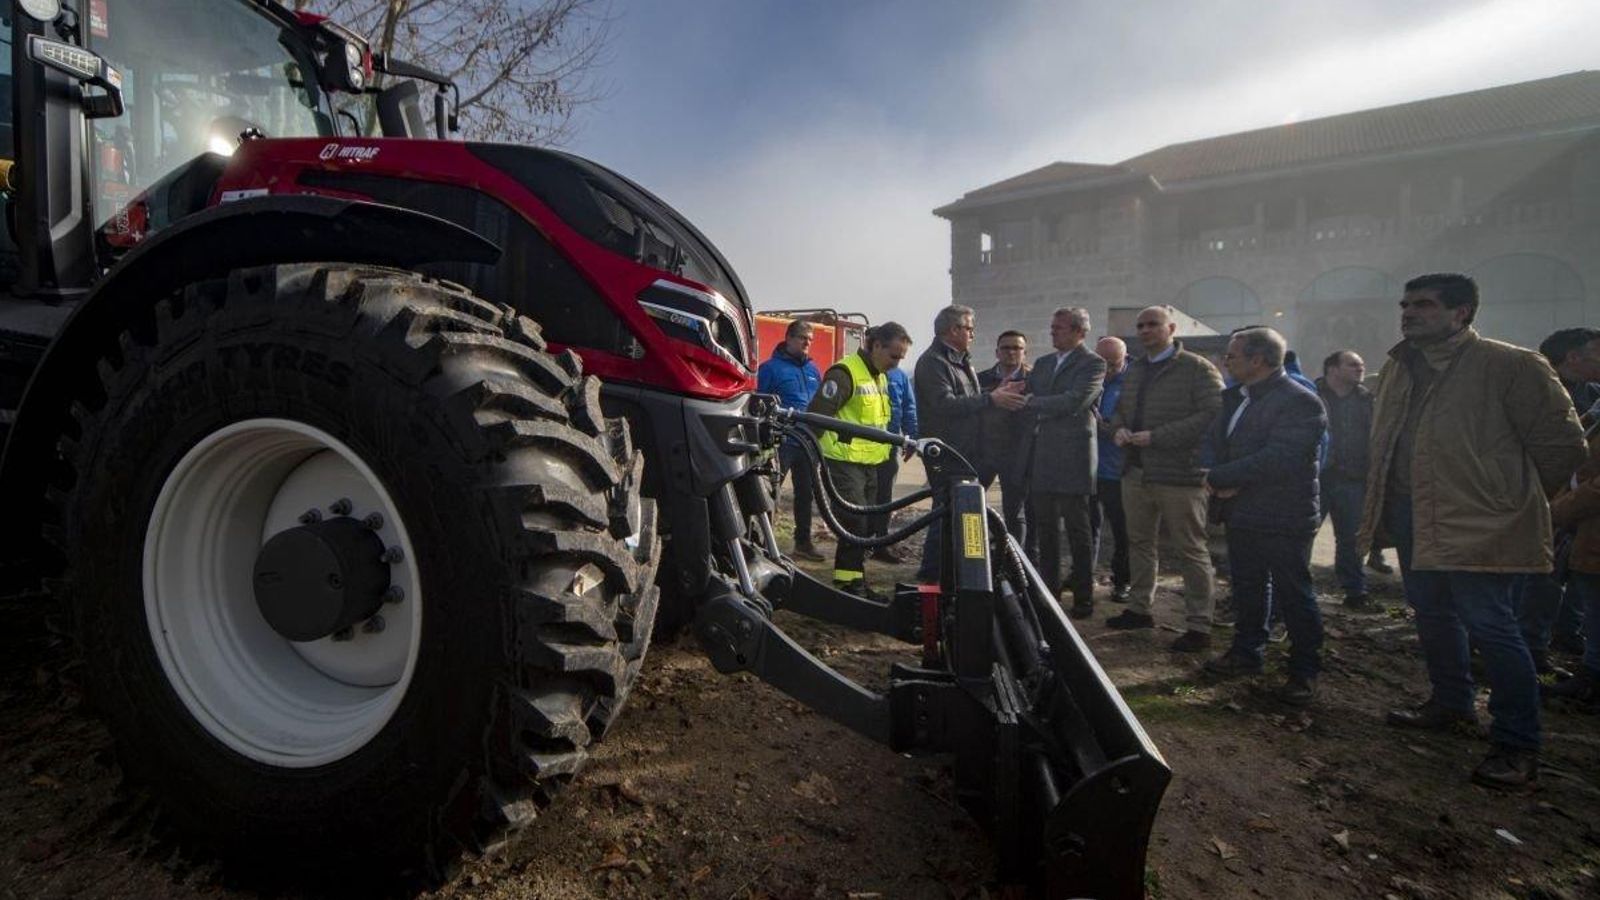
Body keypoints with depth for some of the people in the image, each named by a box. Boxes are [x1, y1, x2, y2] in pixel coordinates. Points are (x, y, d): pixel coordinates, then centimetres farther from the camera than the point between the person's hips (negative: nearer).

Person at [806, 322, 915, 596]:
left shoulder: (880, 377, 15)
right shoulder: (844, 373, -15)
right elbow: (817, 416, -19)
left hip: (869, 464, 9)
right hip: (843, 463, -9)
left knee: (865, 527, 13)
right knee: (856, 525, -13)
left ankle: (856, 583, 24)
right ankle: (851, 586, -5)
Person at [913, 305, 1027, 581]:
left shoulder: (961, 361, 21)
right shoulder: (933, 362, -12)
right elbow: (945, 404, -24)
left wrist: (998, 393, 5)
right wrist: (990, 398, -23)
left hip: (966, 453, 10)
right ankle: (931, 573, 1)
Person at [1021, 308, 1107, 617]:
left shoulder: (1093, 364, -4)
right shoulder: (1043, 364, 16)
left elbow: (1074, 401, -17)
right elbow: (1026, 400, 13)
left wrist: (1032, 402, -12)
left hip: (1072, 459, -6)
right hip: (1041, 459, 6)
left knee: (1077, 531, 2)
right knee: (1046, 530, 12)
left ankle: (1083, 599, 11)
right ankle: (1049, 590, 23)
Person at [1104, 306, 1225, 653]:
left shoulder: (1198, 369, -8)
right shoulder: (1134, 371, 16)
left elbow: (1212, 416, -18)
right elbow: (1120, 410, 26)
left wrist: (1156, 437, -21)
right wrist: (1119, 429, 1)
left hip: (1179, 475, -7)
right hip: (1136, 472, 7)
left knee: (1190, 551, 0)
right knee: (1139, 542, 16)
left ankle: (1199, 626, 9)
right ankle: (1139, 608, 30)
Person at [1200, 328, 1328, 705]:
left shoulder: (1300, 401, -16)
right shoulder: (1235, 397, 10)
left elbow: (1278, 460, -25)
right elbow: (1218, 444, 13)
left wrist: (1221, 477, -20)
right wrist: (1223, 482, -7)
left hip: (1284, 519, -8)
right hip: (1241, 515, 8)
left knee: (1294, 595, 3)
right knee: (1247, 589, 18)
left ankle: (1304, 671, 16)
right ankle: (1246, 652, 33)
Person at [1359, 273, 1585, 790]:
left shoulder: (1512, 366, -11)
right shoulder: (1396, 369, 11)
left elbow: (1562, 445, -8)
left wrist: (1510, 501, -1)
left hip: (1479, 524, -7)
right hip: (1413, 516, 8)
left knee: (1488, 626, -5)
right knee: (1433, 615, 18)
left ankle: (1517, 747, 8)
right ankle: (1451, 704, 36)